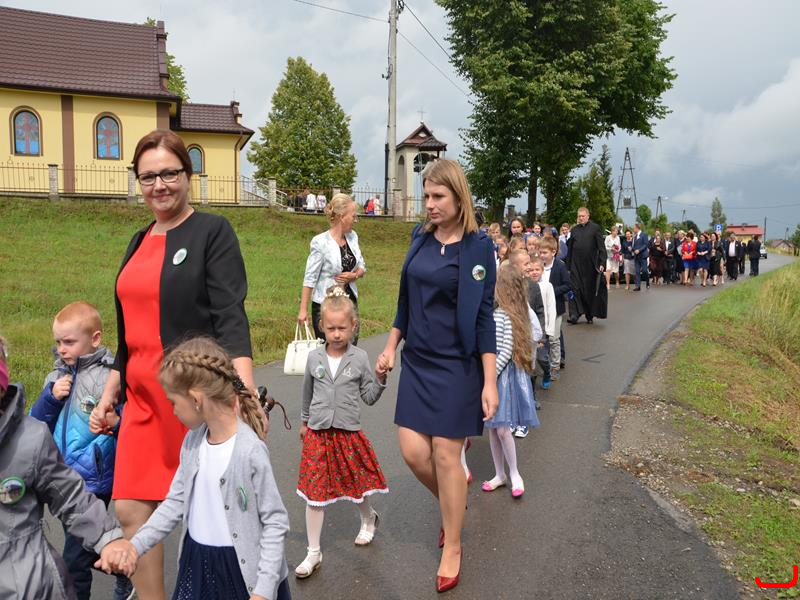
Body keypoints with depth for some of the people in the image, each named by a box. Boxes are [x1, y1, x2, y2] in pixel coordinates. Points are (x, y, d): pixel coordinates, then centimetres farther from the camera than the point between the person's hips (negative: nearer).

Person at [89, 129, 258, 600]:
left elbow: (230, 317, -15)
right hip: (144, 400, 6)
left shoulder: (213, 231, -6)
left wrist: (246, 393, -26)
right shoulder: (140, 242, 13)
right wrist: (110, 393, 19)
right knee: (131, 511, 5)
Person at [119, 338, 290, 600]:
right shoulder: (193, 440, -4)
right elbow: (175, 502, 8)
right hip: (195, 563, 6)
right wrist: (135, 546, 3)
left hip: (241, 568, -6)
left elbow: (276, 523, -18)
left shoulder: (250, 451, -24)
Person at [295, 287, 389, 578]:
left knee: (356, 483, 15)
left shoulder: (360, 358, -5)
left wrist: (380, 378, -16)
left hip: (349, 432, -1)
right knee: (314, 492, 2)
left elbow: (369, 397, 1)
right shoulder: (314, 358, -1)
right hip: (317, 433, 1)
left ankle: (368, 518, 48)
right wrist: (304, 422, 24)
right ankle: (313, 552, 14)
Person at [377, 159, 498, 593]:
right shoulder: (421, 239, 5)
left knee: (446, 456, 1)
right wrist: (390, 347, 13)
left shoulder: (477, 247, -9)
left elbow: (483, 316, -10)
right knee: (414, 451, 2)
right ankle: (453, 502, 34)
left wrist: (490, 382, -13)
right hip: (418, 361, 5)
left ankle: (453, 547, 23)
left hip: (457, 365, -5)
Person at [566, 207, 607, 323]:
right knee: (575, 289, -6)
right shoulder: (574, 230, 9)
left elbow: (601, 247, -4)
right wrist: (568, 265, 9)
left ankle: (590, 315, 20)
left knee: (590, 290, 8)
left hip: (591, 264, -2)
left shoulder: (595, 228, -1)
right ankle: (575, 314, -6)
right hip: (576, 265, 2)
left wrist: (602, 263, -13)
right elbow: (569, 248, 12)